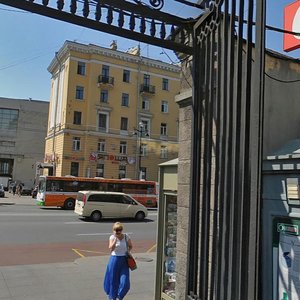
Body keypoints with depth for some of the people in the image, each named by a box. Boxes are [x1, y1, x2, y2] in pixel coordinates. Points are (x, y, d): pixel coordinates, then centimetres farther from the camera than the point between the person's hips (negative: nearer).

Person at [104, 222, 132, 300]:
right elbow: (111, 248, -23)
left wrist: (127, 253, 1)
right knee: (113, 279, 9)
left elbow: (130, 246, 14)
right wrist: (115, 238, -28)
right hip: (114, 260, -1)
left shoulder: (126, 237, -3)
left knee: (124, 282, -3)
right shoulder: (112, 237, -8)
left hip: (124, 260, 1)